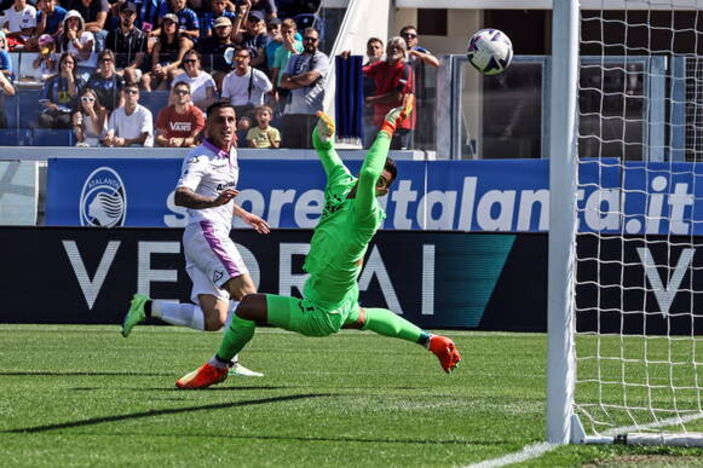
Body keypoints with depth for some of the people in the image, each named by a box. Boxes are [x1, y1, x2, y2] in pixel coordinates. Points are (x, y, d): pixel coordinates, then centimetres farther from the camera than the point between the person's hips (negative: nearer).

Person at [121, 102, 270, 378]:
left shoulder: (230, 154, 19)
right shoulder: (200, 158, -9)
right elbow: (181, 196, -26)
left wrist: (244, 215, 48)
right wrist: (214, 202, -43)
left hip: (217, 236, 9)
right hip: (205, 231, -9)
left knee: (214, 319, -1)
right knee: (246, 293, -21)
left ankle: (147, 308, 6)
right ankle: (228, 361, -24)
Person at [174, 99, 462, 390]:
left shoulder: (367, 216, -30)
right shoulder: (341, 183, -7)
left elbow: (368, 173, -48)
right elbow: (324, 148, 3)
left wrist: (388, 128, -40)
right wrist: (323, 131, -21)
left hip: (320, 315, -10)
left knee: (249, 306, -14)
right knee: (362, 318, 39)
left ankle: (217, 367, 7)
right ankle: (429, 341, 55)